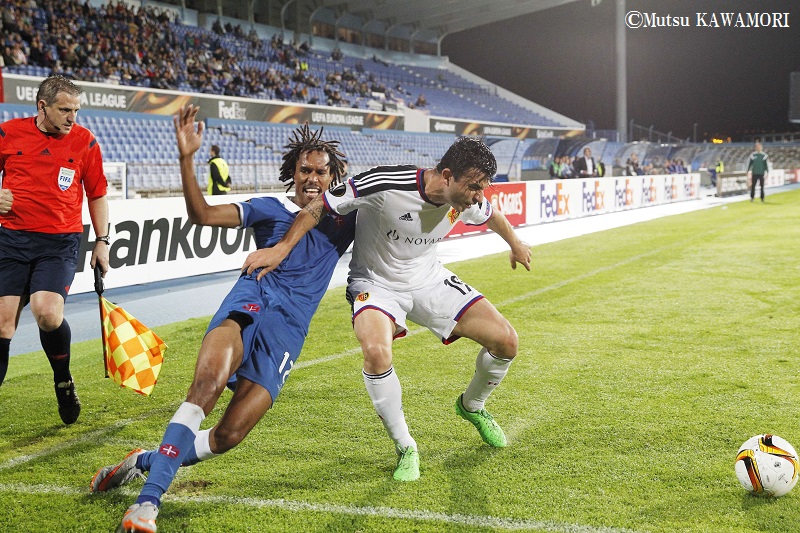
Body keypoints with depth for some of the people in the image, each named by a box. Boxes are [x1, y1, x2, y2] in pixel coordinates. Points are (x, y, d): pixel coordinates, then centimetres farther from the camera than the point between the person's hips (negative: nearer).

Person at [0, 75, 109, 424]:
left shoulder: (85, 142, 2)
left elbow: (97, 194, 11)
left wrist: (102, 242, 9)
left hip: (60, 242, -1)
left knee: (47, 313, -21)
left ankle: (64, 381, 8)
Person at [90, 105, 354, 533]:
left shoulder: (342, 222, 19)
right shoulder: (271, 209, 13)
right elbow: (202, 215, 4)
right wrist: (187, 158, -10)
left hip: (287, 332, 2)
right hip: (251, 302, -2)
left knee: (229, 435, -8)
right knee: (208, 382, -34)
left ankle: (146, 462, 16)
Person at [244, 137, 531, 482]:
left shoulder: (468, 200, -14)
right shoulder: (386, 185, -32)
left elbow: (491, 216, 12)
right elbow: (321, 205, -22)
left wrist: (515, 244, 29)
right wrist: (282, 248, -26)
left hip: (428, 279, 5)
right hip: (376, 282, -5)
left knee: (505, 341, -6)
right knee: (376, 352, -36)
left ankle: (471, 406, 26)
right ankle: (405, 448, -13)